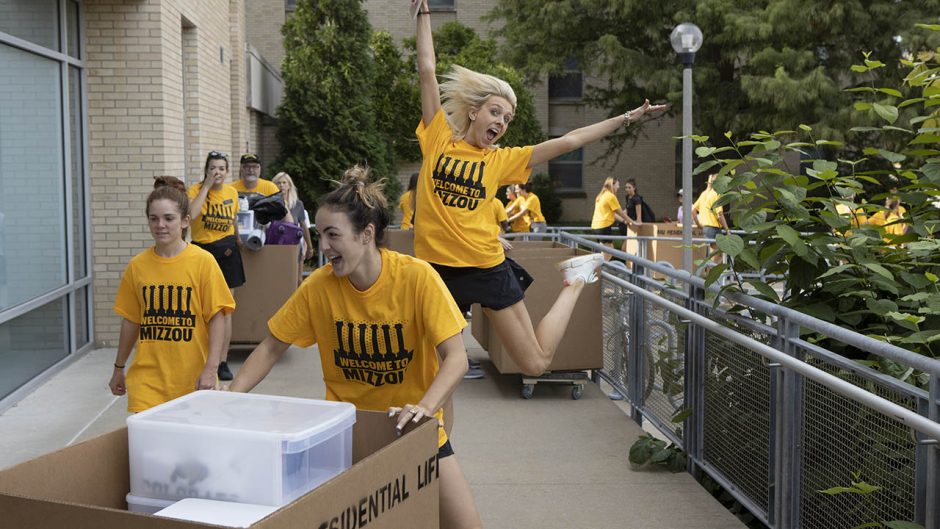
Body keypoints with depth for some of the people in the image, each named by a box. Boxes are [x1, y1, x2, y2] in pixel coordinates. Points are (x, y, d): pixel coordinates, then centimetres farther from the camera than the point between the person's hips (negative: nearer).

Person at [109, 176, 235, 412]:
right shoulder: (137, 265, 4)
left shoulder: (202, 262, -6)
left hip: (192, 377, -2)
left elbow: (217, 317, -5)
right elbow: (131, 321, 13)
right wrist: (118, 368, 19)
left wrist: (210, 369, -12)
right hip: (147, 378, 2)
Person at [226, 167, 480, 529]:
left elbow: (455, 358, -22)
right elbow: (271, 348, -3)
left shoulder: (417, 277, -20)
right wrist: (231, 397, -16)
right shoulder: (318, 286, -13)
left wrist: (424, 408, -38)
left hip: (411, 424, -1)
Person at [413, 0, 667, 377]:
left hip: (488, 268, 0)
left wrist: (624, 119, 5)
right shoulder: (438, 138, 3)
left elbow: (567, 142, 5)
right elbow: (427, 70, 5)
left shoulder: (502, 159, 5)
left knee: (537, 363, 7)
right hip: (437, 268, 0)